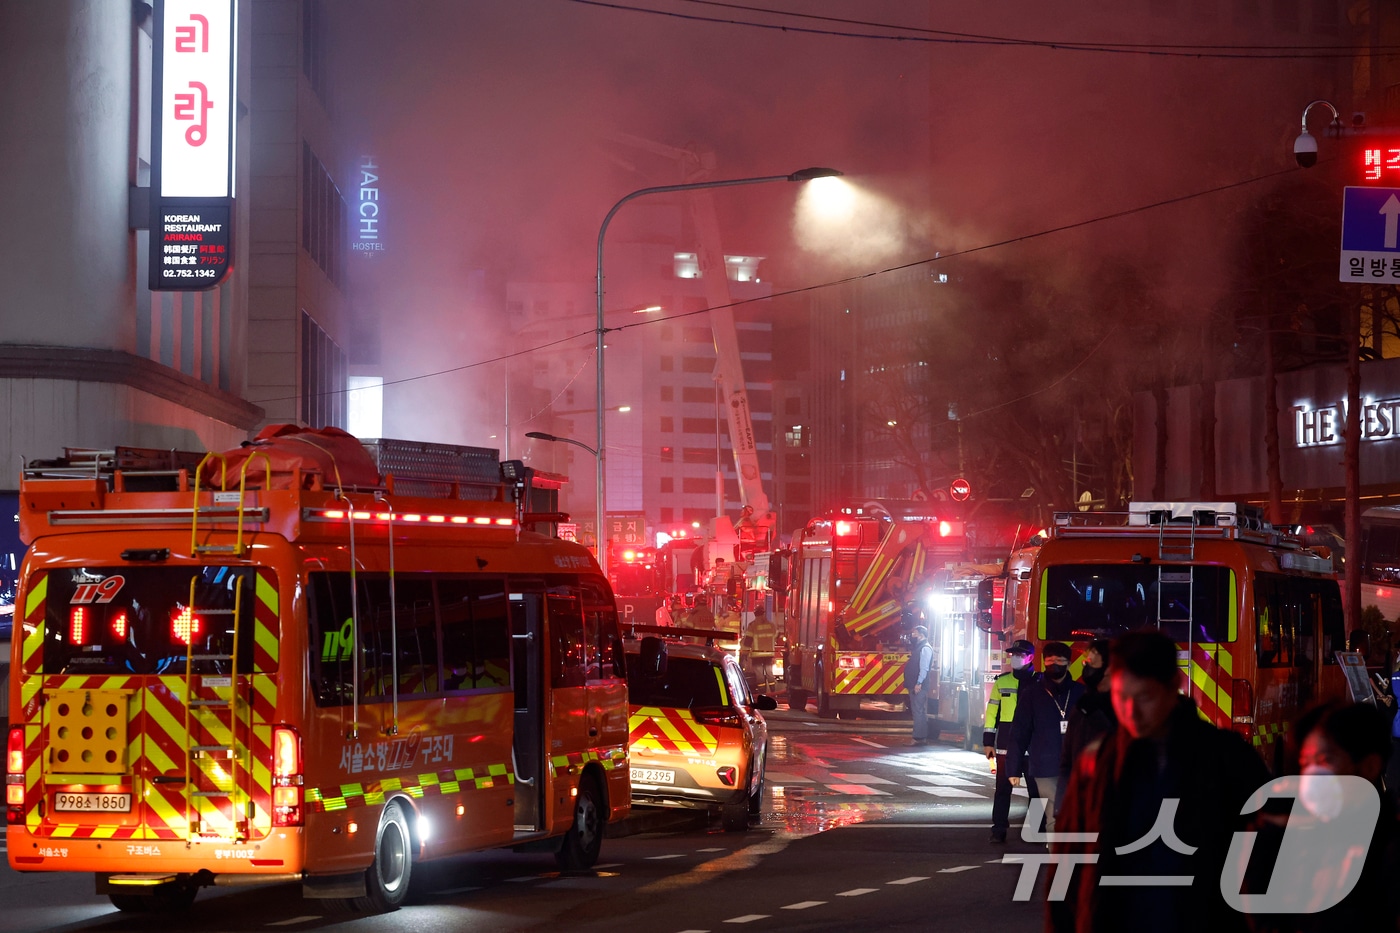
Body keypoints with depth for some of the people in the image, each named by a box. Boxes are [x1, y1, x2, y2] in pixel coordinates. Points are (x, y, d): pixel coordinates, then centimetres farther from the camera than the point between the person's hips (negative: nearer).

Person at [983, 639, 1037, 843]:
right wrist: (988, 741, 3)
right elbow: (992, 711, 8)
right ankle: (999, 829, 6)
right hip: (1006, 745, 1)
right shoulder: (1002, 681, 7)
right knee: (1003, 788, 2)